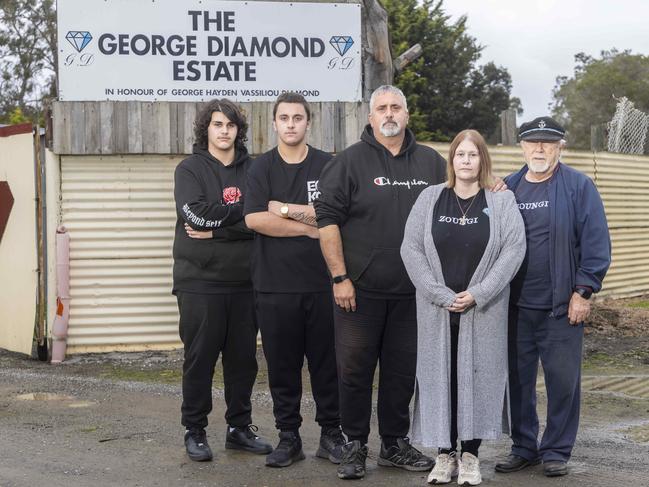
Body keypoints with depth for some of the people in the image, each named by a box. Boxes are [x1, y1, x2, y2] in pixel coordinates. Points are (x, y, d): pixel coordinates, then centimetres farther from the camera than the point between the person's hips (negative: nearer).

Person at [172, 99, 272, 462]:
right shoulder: (190, 169, 2)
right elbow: (196, 213, -16)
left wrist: (215, 230, -13)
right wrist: (242, 209, -9)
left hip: (244, 280, 3)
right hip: (200, 281, -3)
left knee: (243, 357, 9)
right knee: (200, 358, 3)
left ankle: (240, 427, 21)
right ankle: (195, 431, 14)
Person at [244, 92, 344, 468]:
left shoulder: (327, 165, 6)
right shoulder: (262, 168, 7)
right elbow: (255, 219, -8)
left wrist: (285, 209, -8)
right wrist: (310, 227, -9)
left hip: (321, 282, 0)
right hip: (274, 282, 1)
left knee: (327, 361, 5)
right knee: (282, 364, 6)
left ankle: (331, 434, 15)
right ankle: (289, 437, 15)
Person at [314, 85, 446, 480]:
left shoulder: (431, 163, 10)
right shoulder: (350, 162, -2)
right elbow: (328, 220, -6)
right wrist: (340, 277, -11)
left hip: (412, 292, 3)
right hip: (360, 290, -3)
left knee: (403, 371, 10)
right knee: (355, 370, 0)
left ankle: (396, 444, 23)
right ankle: (355, 445, 13)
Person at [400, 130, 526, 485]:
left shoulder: (501, 201, 2)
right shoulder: (430, 198, 4)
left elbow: (514, 249, -6)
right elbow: (411, 248, -1)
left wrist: (478, 294, -13)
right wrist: (442, 295, -9)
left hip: (484, 308, -1)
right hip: (437, 308, 1)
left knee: (478, 374, 2)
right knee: (439, 375, 3)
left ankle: (470, 456, 11)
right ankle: (445, 455, 13)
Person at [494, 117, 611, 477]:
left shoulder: (579, 187, -3)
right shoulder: (508, 188, 8)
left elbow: (596, 242, -7)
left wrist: (583, 292, -11)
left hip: (562, 306, -3)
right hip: (516, 305, 4)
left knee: (562, 380, 4)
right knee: (518, 379, 9)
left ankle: (557, 451, 17)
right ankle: (524, 447, 22)